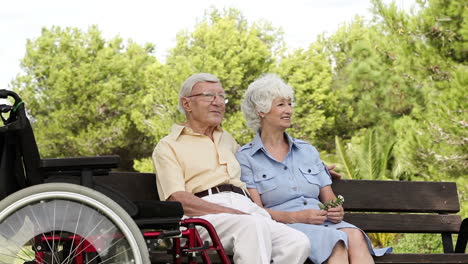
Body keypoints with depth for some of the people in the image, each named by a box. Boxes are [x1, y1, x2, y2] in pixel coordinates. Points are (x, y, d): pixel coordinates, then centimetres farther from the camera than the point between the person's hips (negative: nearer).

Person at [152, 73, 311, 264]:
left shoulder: (227, 139, 33)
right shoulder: (168, 146, 12)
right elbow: (178, 200, -3)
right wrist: (233, 213, -15)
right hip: (205, 217, -6)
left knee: (298, 242, -25)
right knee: (254, 226, -38)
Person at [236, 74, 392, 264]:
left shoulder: (307, 151, 23)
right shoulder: (245, 158, 7)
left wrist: (337, 211, -4)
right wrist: (296, 217, -19)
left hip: (323, 223, 5)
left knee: (354, 236, -33)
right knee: (336, 243, -37)